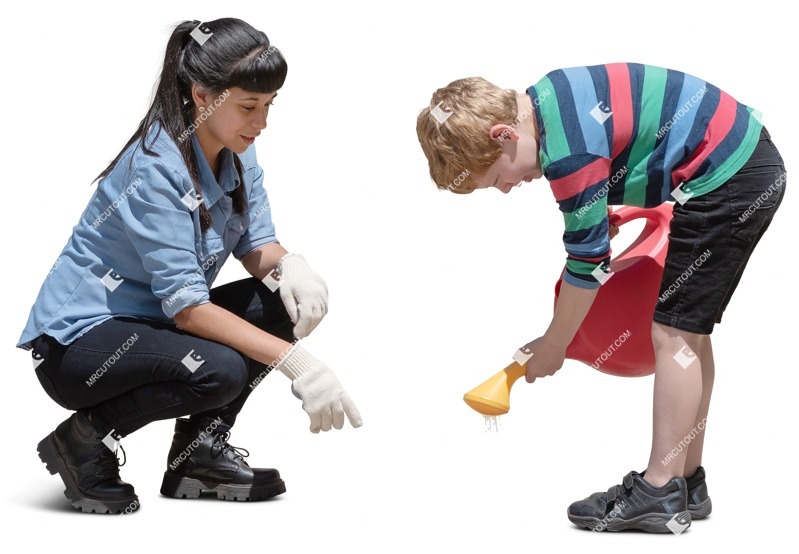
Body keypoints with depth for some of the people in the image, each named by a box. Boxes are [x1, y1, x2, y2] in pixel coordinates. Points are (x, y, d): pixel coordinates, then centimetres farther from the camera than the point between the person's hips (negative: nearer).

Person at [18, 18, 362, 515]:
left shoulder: (238, 154, 0)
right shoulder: (155, 168, -25)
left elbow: (255, 245, 4)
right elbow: (185, 306, -28)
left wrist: (288, 265, -22)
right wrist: (293, 360, -34)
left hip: (148, 324, 8)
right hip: (76, 341, -8)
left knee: (289, 301, -8)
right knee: (220, 371, -32)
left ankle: (200, 449, -2)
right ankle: (85, 440, -9)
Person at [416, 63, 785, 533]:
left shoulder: (569, 152, -24)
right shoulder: (540, 102, 3)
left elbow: (587, 264, -16)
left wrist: (551, 350, -3)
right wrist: (601, 210, 15)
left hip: (728, 177, -10)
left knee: (674, 332, -9)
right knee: (688, 331, 12)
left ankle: (659, 493, -6)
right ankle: (688, 482, 18)